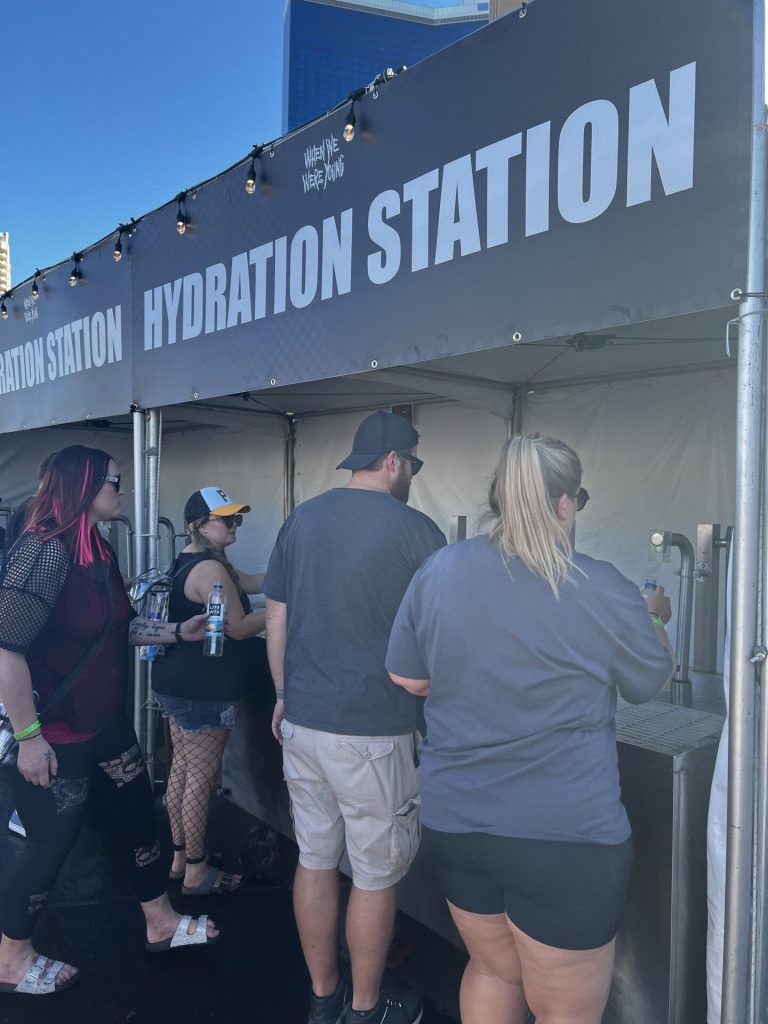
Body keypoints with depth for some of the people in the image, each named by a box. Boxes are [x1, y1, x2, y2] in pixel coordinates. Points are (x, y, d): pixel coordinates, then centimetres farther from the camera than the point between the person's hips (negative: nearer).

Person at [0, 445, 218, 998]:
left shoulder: (100, 551, 5)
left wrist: (178, 631, 9)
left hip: (107, 724, 9)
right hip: (57, 735, -9)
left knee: (138, 817, 18)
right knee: (51, 844, 9)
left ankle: (161, 923, 38)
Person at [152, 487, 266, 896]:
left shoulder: (190, 561, 14)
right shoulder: (210, 568, -20)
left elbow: (248, 582, 14)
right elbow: (239, 628, -18)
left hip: (178, 683, 11)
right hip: (203, 691, -11)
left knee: (182, 770, 18)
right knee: (201, 778, 0)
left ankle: (179, 857, 30)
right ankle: (196, 872, 13)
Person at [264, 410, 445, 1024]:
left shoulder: (301, 520, 4)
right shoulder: (414, 530, -12)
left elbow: (276, 621, 9)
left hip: (302, 722, 6)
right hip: (371, 730, -5)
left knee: (315, 861, 18)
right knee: (376, 876, 12)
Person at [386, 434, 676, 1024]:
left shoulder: (439, 571, -5)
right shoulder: (603, 590, -15)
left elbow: (407, 678, 5)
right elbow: (654, 681, 3)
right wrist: (653, 618, 23)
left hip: (453, 819, 5)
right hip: (566, 836, -4)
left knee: (493, 969, 27)